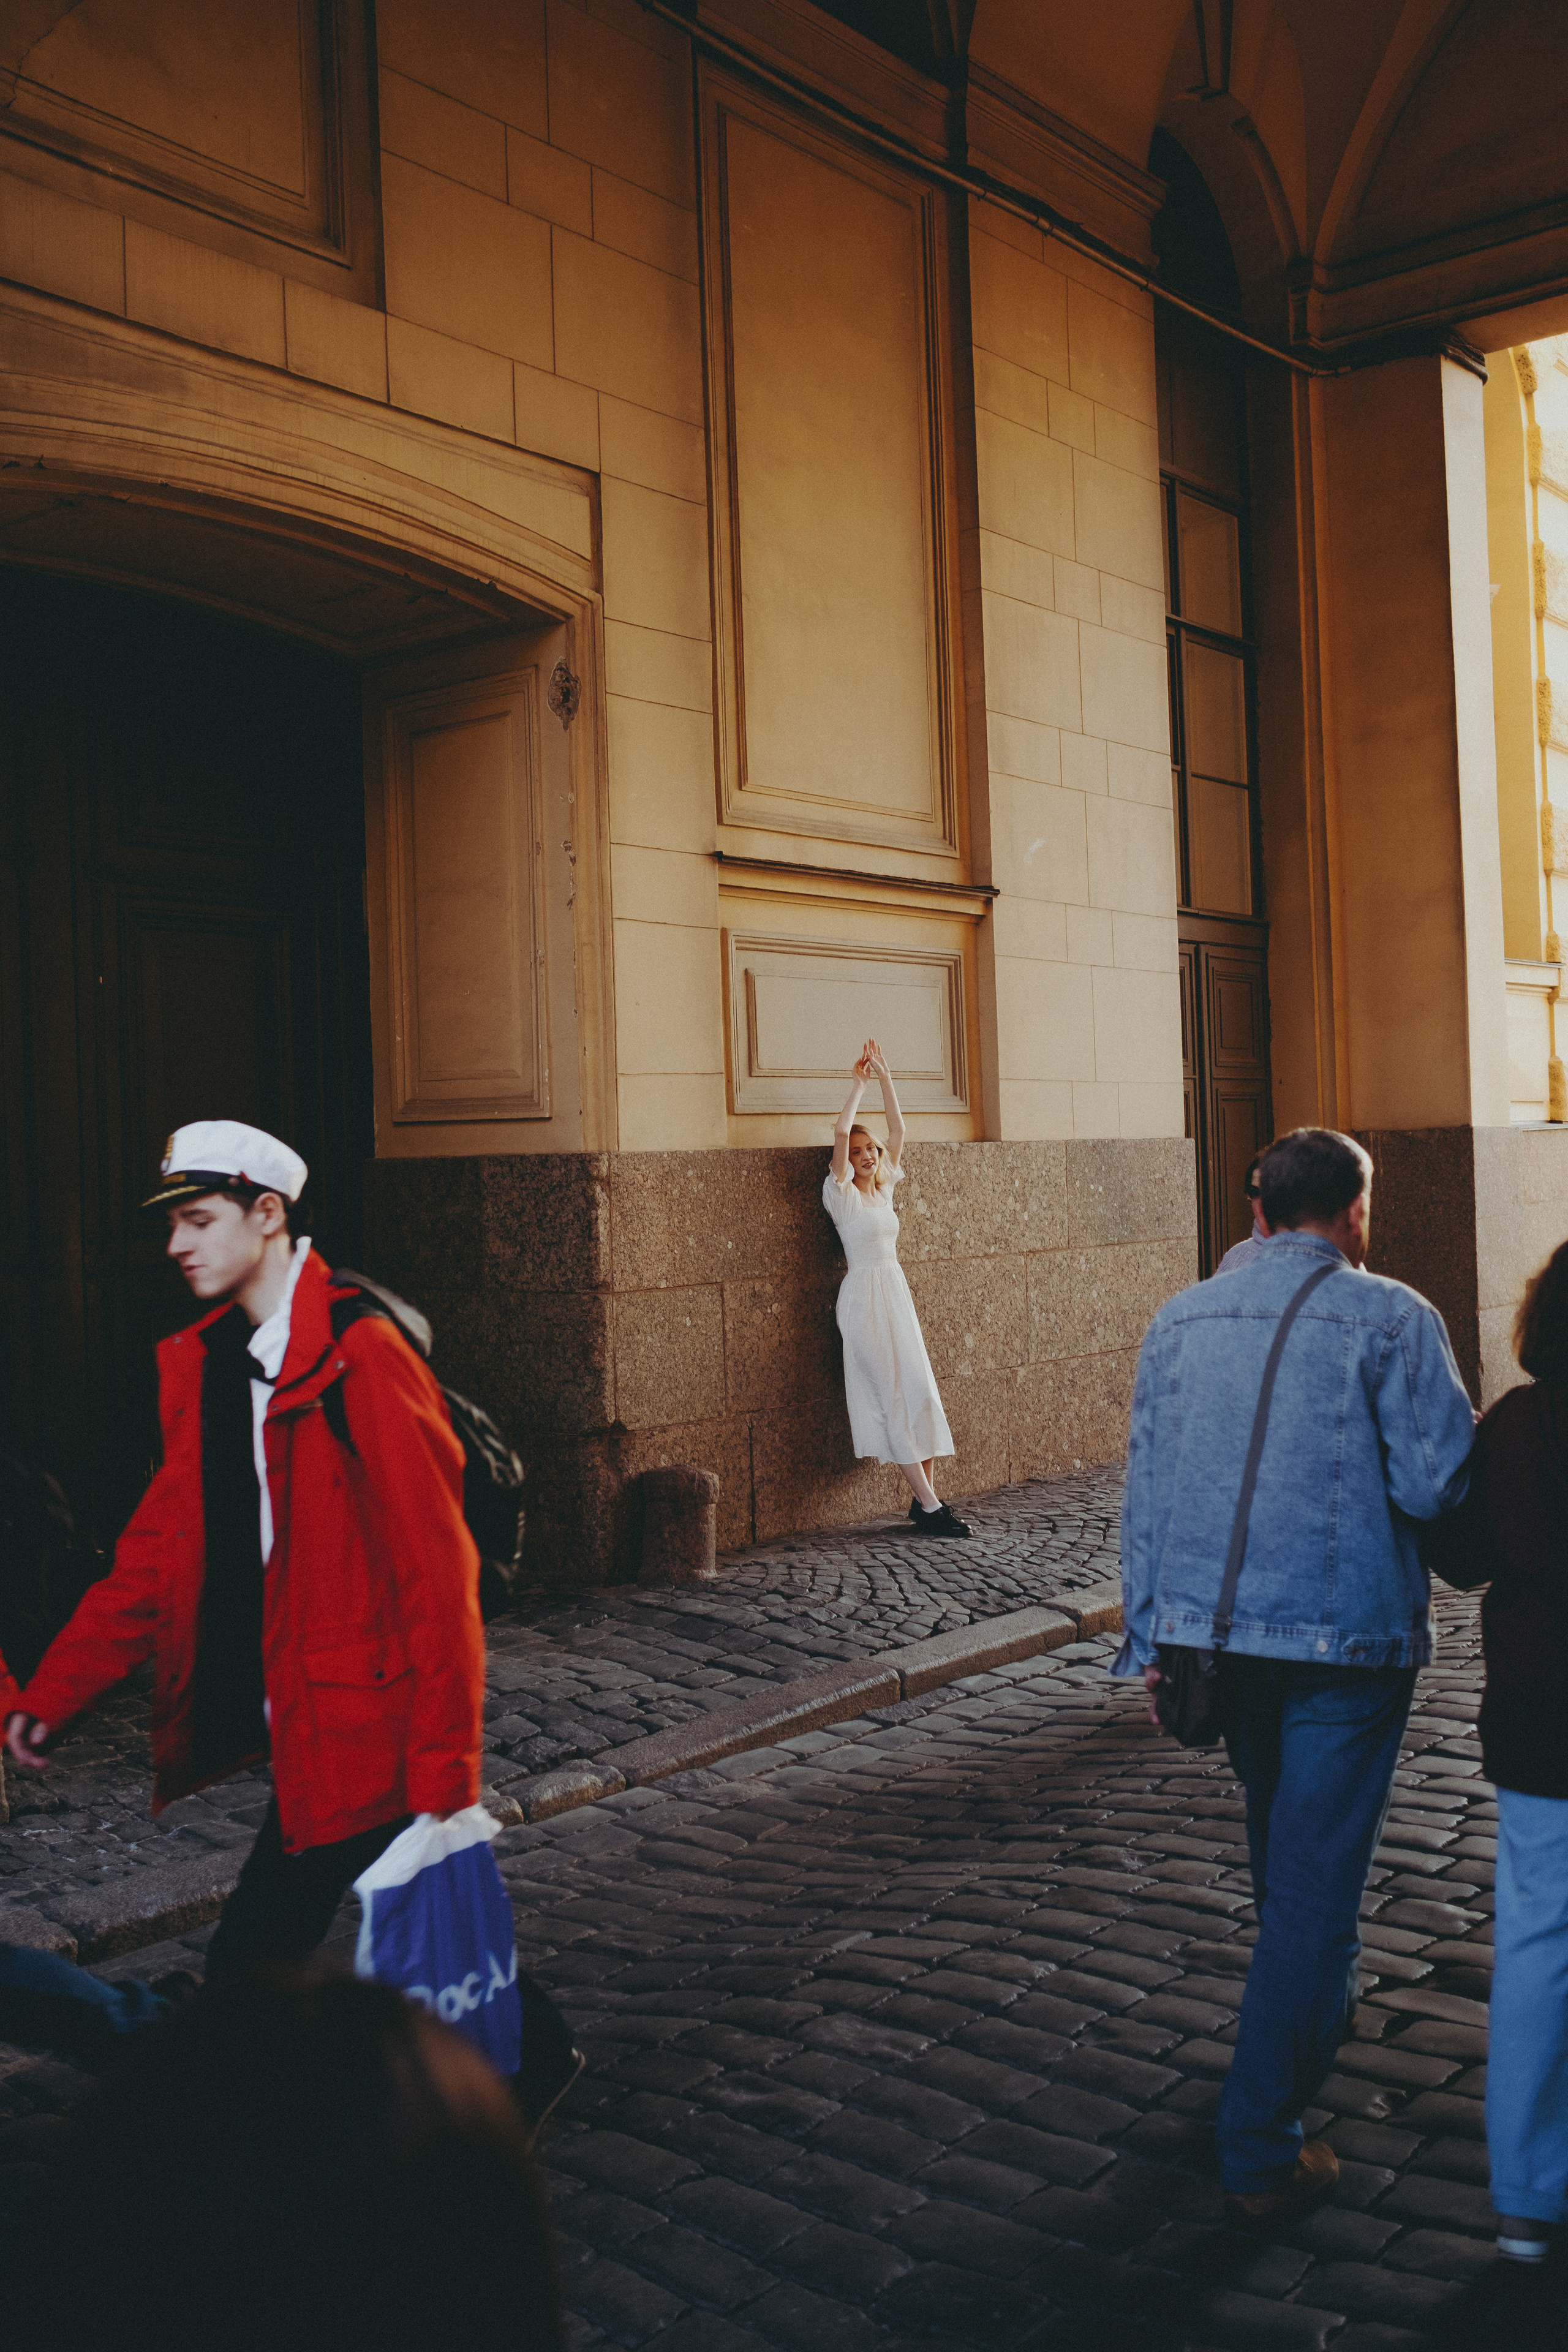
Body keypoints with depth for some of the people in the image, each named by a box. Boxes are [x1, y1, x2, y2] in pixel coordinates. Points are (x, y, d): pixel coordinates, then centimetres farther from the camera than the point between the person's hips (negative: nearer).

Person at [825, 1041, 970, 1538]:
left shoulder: (883, 1189, 13)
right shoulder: (841, 1194, -5)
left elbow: (898, 1131, 10)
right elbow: (840, 1133, -18)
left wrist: (885, 1078, 5)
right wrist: (860, 1082, -10)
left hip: (896, 1295, 7)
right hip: (864, 1297, -7)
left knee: (921, 1391, 3)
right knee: (895, 1397, -9)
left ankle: (923, 1501, 8)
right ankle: (929, 1505, -9)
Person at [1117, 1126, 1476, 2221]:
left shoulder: (1180, 1319, 6)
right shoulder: (1390, 1318, -10)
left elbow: (1147, 1488, 7)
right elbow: (1440, 1486, -15)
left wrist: (1152, 1638, 13)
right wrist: (1484, 1436, 8)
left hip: (1214, 1629, 6)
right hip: (1347, 1637, -5)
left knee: (1283, 1834, 27)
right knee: (1315, 1874, 1)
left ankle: (1319, 2007, 51)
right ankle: (1261, 2150, 4)